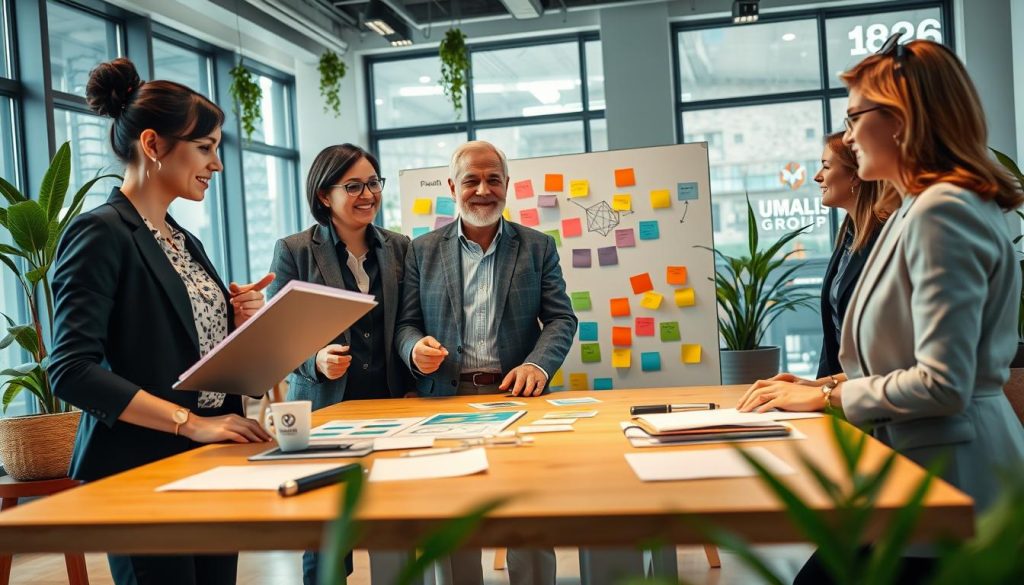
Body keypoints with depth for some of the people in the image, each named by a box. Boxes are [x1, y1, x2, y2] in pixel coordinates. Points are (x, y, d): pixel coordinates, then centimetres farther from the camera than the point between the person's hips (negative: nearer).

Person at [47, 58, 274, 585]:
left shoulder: (184, 242, 13)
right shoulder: (101, 233, -12)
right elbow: (72, 370, -20)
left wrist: (239, 319, -1)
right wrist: (191, 423, -24)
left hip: (213, 465, 8)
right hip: (144, 470, -8)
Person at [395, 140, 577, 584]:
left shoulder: (538, 247, 9)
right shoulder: (422, 251, 9)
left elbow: (561, 318, 3)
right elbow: (406, 324, 7)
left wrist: (538, 364, -16)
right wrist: (416, 348, -16)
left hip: (515, 392, 0)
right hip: (447, 397, 1)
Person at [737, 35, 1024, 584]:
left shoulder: (943, 211, -19)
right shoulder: (918, 210, 14)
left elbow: (942, 385, -24)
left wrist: (826, 398, -13)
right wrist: (823, 387, 5)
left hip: (946, 483, -9)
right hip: (919, 468, 9)